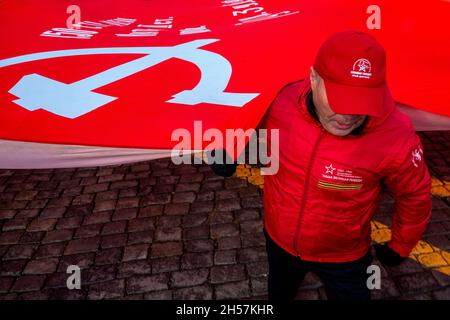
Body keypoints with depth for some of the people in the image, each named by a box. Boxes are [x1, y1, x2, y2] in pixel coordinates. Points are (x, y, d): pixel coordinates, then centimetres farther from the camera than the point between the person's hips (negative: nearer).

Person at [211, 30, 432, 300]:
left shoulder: (396, 137, -32)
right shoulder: (280, 104, -27)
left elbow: (414, 196, -11)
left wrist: (400, 246, 2)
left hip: (344, 257, -2)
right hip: (279, 242, 3)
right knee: (279, 294, 34)